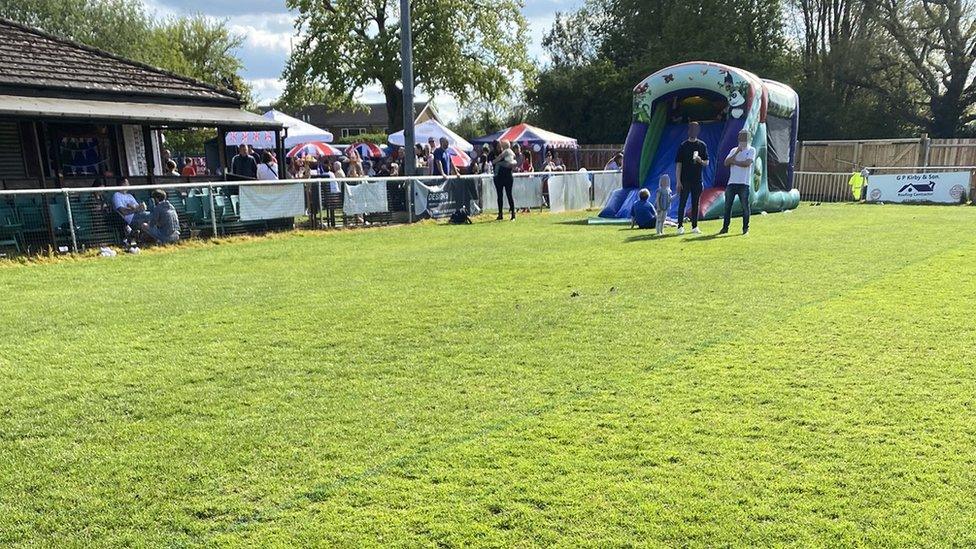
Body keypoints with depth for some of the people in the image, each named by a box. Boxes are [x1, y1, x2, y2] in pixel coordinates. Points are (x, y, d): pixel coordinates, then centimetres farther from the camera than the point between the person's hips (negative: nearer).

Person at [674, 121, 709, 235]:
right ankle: (680, 226, 0)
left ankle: (695, 226, 13)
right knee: (682, 203, -3)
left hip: (697, 180, 3)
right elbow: (678, 164, -3)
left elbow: (707, 162, 10)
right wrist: (678, 181, -10)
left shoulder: (702, 145, 8)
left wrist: (701, 161, -14)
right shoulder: (683, 146, 1)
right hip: (685, 180, -3)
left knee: (696, 204, 7)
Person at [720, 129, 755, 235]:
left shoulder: (751, 150, 4)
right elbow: (726, 163, 1)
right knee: (727, 206, 4)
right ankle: (725, 227, 11)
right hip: (731, 183, 4)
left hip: (743, 184, -4)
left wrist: (734, 161, -6)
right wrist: (737, 152, -6)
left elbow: (747, 163, -13)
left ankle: (745, 228, 6)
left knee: (745, 206, -2)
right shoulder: (734, 150, 17)